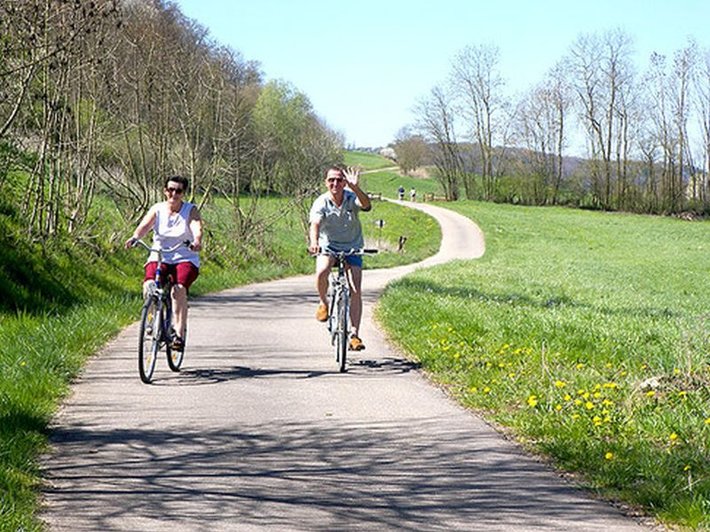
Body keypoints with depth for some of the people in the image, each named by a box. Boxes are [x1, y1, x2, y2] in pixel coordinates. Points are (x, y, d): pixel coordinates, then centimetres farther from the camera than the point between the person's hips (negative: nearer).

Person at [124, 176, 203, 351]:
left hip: (185, 259, -1)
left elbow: (197, 228, -18)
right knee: (149, 285, -26)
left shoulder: (191, 210, 0)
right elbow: (145, 225, -13)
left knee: (179, 289, -28)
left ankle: (179, 333, -23)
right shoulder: (157, 209, 4)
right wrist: (135, 237, -35)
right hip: (158, 257, 2)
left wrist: (197, 242, -41)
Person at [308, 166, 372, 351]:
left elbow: (367, 206, -36)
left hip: (352, 247, 1)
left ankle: (355, 334, -3)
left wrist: (355, 188, -54)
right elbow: (315, 224, -32)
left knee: (355, 290, -9)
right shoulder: (321, 203, -15)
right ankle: (323, 303, -2)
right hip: (328, 246, -1)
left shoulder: (352, 198, -14)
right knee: (321, 272, -32)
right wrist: (314, 242, -53)